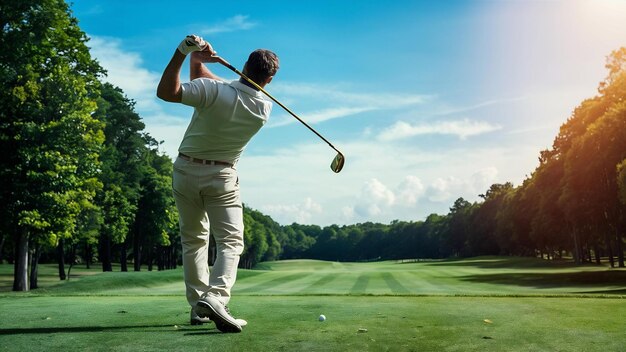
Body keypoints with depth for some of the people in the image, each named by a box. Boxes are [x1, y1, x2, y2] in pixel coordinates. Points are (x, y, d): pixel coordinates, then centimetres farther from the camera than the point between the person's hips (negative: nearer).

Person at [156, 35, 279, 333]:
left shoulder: (213, 90, -20)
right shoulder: (265, 108, -6)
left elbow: (166, 92, -24)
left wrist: (183, 54, -24)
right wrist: (198, 62, -7)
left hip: (186, 171, 1)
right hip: (222, 177, 0)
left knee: (193, 239, 13)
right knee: (231, 240, 1)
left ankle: (198, 306, 13)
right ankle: (215, 298, -23)